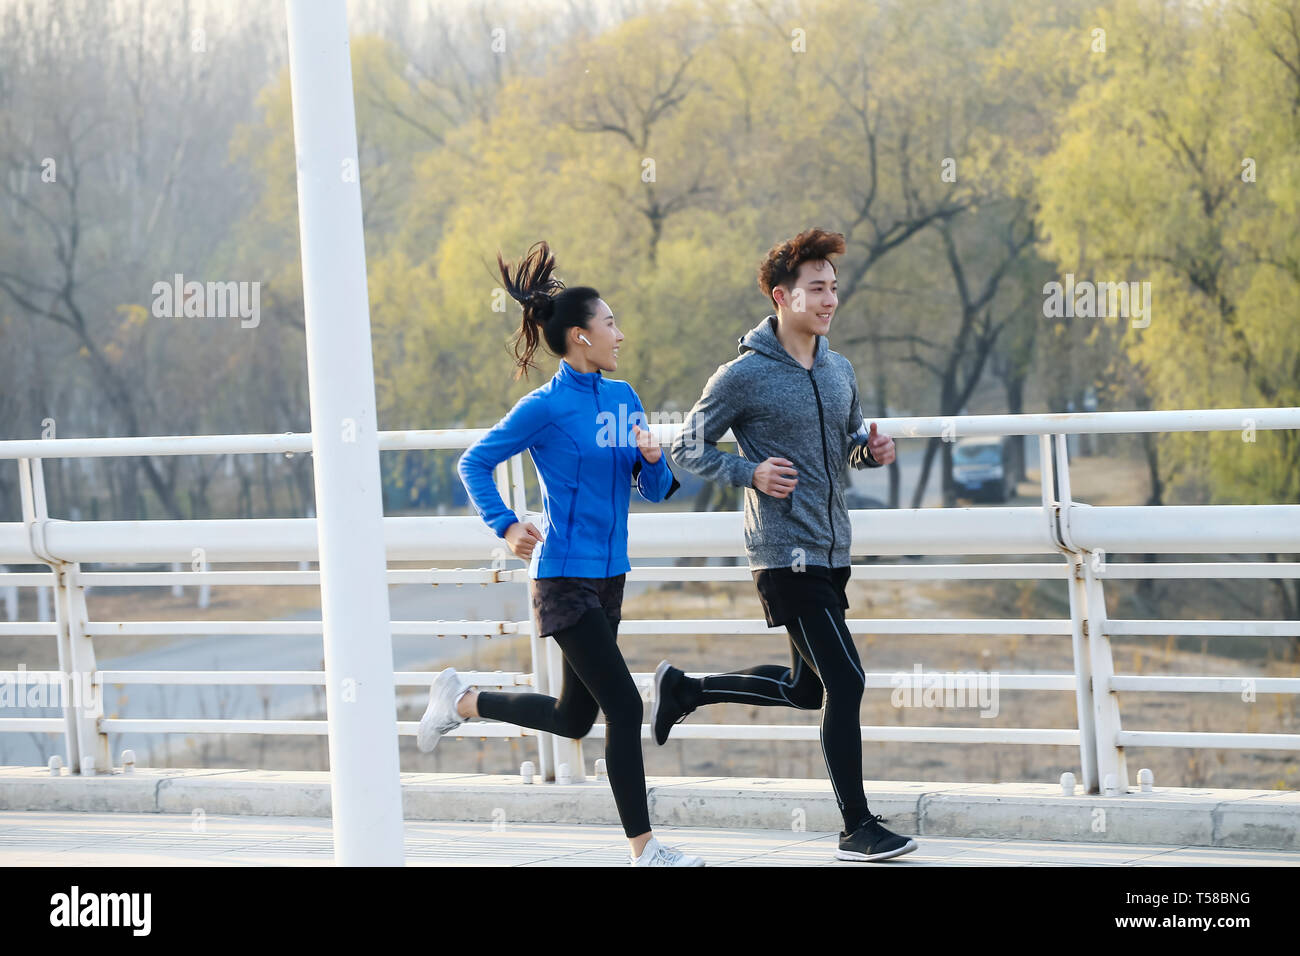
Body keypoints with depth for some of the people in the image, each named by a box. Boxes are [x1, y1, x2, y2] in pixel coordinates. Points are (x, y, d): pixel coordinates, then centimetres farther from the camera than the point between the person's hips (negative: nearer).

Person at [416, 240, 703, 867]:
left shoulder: (624, 399, 9)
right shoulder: (547, 406, -12)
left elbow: (656, 490, 12)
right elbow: (474, 463, -7)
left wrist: (653, 459, -10)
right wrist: (505, 526, -19)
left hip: (608, 577, 8)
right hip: (564, 578, -8)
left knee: (573, 720, 16)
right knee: (624, 708, -10)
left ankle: (461, 701, 36)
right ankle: (644, 849, -2)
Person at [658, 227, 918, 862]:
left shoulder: (839, 371, 10)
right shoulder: (744, 376, -10)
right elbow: (688, 448, -2)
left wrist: (871, 449, 1)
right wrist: (750, 472, -17)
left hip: (831, 550, 8)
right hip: (784, 553, -8)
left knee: (808, 688, 16)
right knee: (844, 680, -11)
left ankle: (685, 689, 34)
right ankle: (857, 829, -4)